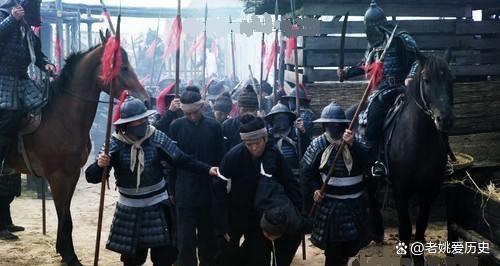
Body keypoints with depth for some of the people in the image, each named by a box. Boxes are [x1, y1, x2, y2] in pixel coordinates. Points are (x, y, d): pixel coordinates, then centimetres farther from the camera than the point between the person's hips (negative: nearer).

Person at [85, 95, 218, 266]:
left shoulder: (157, 137, -11)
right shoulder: (115, 144, -11)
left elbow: (182, 160, -7)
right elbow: (91, 177, -13)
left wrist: (207, 170, -18)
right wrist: (100, 165, -35)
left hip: (157, 207, 0)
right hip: (129, 210, 0)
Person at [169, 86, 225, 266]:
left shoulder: (214, 127, -1)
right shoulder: (176, 127, -3)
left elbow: (220, 159, 2)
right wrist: (172, 190, 0)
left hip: (209, 192, 1)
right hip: (184, 192, -1)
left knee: (208, 238, 12)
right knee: (186, 240, 1)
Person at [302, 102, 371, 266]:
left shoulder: (354, 142, -6)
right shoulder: (319, 144, -4)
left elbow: (363, 164, -24)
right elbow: (309, 170, 6)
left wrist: (352, 145, -37)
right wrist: (316, 188, -8)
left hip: (354, 202, 1)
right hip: (329, 202, -1)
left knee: (354, 242, 11)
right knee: (332, 246, 1)